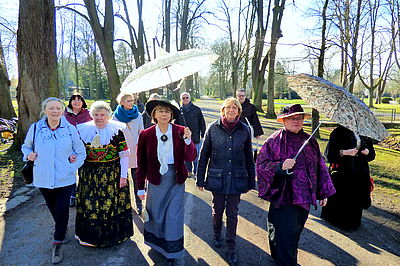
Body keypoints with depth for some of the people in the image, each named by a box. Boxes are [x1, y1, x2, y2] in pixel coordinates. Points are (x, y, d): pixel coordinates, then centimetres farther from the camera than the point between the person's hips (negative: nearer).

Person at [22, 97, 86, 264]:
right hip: (44, 179, 2)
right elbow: (26, 146, 16)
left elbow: (81, 152, 3)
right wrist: (28, 154, -6)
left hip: (65, 179, -2)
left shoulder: (70, 129, -6)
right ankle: (61, 229, 46)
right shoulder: (35, 128, -2)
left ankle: (58, 244, 17)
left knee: (62, 211, -2)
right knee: (53, 209, 18)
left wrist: (72, 167, -7)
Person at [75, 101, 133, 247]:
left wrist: (123, 175, -10)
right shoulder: (83, 129, 2)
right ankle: (89, 235, 33)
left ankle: (114, 234, 29)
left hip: (112, 174, -2)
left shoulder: (116, 129, -7)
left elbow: (124, 154, -8)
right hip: (89, 174, 3)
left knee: (111, 203, 7)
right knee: (89, 204, 11)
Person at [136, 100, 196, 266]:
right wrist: (140, 187, 3)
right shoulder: (146, 135, -8)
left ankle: (172, 252, 30)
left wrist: (188, 140, -29)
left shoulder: (181, 132, -9)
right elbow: (141, 163, -1)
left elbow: (190, 158, -11)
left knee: (174, 216, 7)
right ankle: (156, 243, 48)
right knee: (155, 214, 18)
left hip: (176, 179, -1)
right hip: (156, 179, 1)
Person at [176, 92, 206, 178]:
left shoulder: (196, 109, -2)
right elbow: (176, 124, 10)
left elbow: (202, 123, 2)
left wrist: (203, 135, -1)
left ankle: (195, 172, 18)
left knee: (195, 157, 3)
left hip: (195, 137, -2)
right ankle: (189, 171, 27)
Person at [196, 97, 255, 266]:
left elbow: (248, 157, 4)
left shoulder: (244, 130, -2)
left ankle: (231, 249, 24)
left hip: (236, 178, 0)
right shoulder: (213, 128, -5)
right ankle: (217, 235, 44)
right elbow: (204, 154, 0)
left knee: (232, 214, 8)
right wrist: (200, 179, 0)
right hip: (217, 177, 0)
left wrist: (251, 181, 6)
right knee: (218, 209, 16)